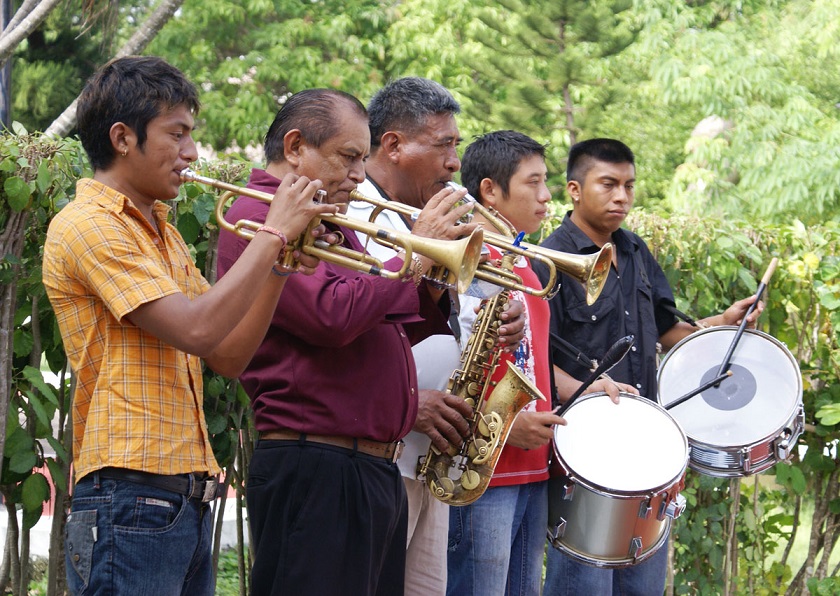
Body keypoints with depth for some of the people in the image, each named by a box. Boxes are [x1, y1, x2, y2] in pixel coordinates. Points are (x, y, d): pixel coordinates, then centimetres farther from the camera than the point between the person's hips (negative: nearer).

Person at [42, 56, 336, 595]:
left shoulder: (161, 231, 20)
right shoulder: (87, 225, -9)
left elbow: (228, 356, 15)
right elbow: (195, 329, -19)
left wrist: (282, 264, 3)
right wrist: (273, 234, -10)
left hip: (188, 500, 9)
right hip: (132, 498, -9)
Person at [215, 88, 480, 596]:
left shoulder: (330, 224, 20)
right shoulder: (258, 219, -10)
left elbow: (383, 336, 24)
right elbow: (335, 316, -22)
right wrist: (416, 255, -11)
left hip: (377, 472, 10)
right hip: (316, 474, -10)